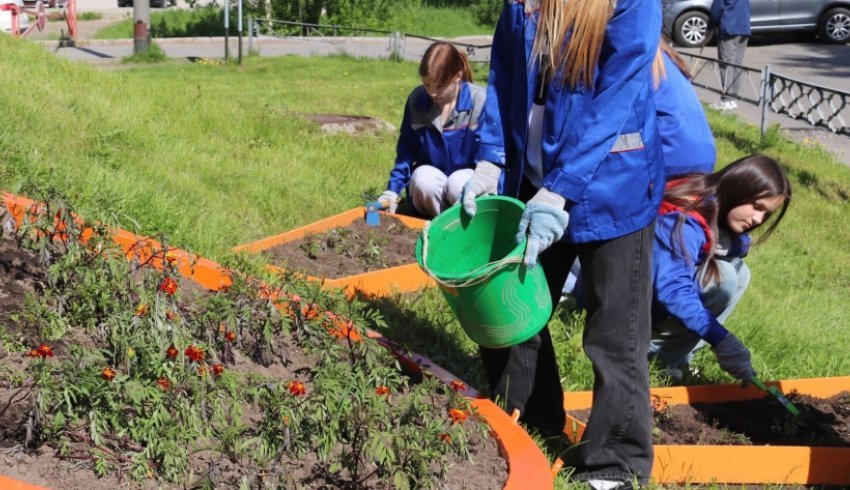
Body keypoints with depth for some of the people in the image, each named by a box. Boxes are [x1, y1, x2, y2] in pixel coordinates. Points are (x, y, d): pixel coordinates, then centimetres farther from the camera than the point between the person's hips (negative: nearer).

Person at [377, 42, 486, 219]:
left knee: (459, 185, -35)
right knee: (423, 180, -31)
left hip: (468, 174, -2)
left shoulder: (480, 100, -17)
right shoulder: (416, 99, -7)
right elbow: (407, 149, 3)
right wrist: (392, 191, -4)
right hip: (431, 174, 2)